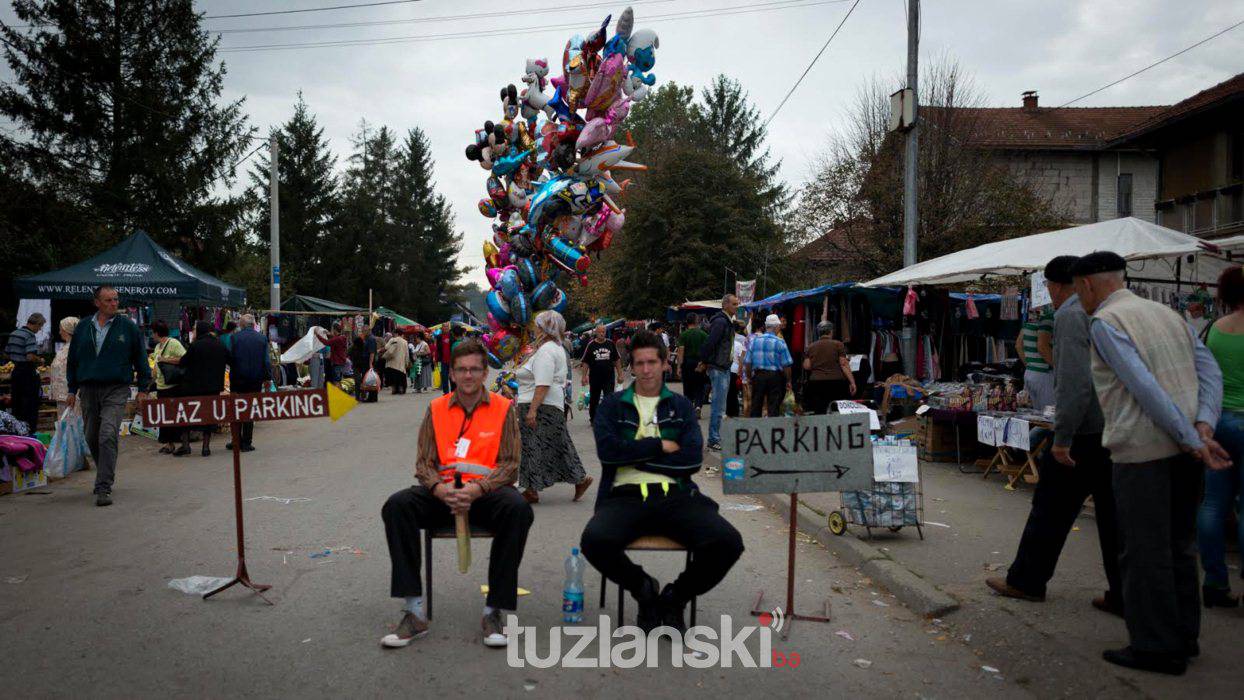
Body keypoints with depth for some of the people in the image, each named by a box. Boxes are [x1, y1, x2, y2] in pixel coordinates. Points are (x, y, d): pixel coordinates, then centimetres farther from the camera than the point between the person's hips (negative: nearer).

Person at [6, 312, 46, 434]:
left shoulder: (13, 334, 11)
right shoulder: (30, 336, -15)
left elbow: (6, 355, 16)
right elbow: (31, 357, -25)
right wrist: (39, 360, -7)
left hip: (16, 370, 8)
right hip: (28, 372, -8)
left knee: (16, 402, 15)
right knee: (31, 404, -1)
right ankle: (30, 431, 1)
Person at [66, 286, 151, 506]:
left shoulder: (128, 327, 1)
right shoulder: (83, 328, 9)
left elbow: (141, 359, 5)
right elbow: (72, 360, 17)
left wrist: (143, 388, 1)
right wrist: (72, 389, 13)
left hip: (116, 390, -4)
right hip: (88, 390, 4)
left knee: (108, 436, -16)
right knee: (92, 438, 12)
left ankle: (104, 488, -14)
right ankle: (106, 476, 33)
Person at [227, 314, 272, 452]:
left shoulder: (235, 337, -6)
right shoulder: (262, 338, -3)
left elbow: (229, 358, -5)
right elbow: (267, 360, -3)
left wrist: (234, 369, 13)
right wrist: (268, 377, 4)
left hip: (237, 379, 0)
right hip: (255, 380, 1)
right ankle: (246, 442, 7)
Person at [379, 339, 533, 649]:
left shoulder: (503, 408, 4)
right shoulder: (436, 409, 11)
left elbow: (510, 465, -1)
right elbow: (424, 463, 7)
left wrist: (477, 489, -20)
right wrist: (440, 489, -16)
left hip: (486, 492, -2)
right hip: (443, 492, 2)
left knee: (518, 509, -34)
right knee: (396, 505, -26)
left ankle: (494, 611, -22)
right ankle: (414, 612, -21)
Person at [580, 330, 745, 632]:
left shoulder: (681, 406, 17)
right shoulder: (612, 405, 14)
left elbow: (692, 458, 1)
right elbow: (607, 450, -5)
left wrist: (634, 455, -2)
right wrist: (660, 445, -2)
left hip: (675, 495, 1)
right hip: (626, 495, -1)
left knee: (728, 542, -26)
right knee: (594, 540, -34)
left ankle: (675, 596, 6)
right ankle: (644, 588, 1)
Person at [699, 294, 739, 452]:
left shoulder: (728, 322, 16)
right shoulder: (720, 321, -16)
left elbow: (709, 343, 19)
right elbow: (709, 342, -22)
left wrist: (704, 362, 13)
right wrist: (704, 362, -13)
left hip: (725, 369, 10)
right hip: (718, 369, -10)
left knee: (719, 407, 14)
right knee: (718, 407, -6)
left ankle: (715, 439, 20)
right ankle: (714, 441, -1)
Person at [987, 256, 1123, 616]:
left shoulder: (1070, 315, -11)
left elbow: (1074, 381, -22)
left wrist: (1062, 438, -19)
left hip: (1085, 431, -7)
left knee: (1051, 509, 6)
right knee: (1113, 512, 12)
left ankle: (1026, 580, 18)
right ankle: (1124, 595, 16)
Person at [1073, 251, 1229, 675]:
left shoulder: (1104, 322, -9)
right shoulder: (1167, 313, 16)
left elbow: (1145, 387, -18)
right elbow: (1210, 371, 7)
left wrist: (1192, 441, -15)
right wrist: (1203, 428, -5)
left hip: (1143, 450, -8)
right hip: (1183, 449, 8)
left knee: (1144, 552, 2)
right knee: (1179, 545, 18)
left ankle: (1156, 647, 9)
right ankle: (1184, 637, 28)